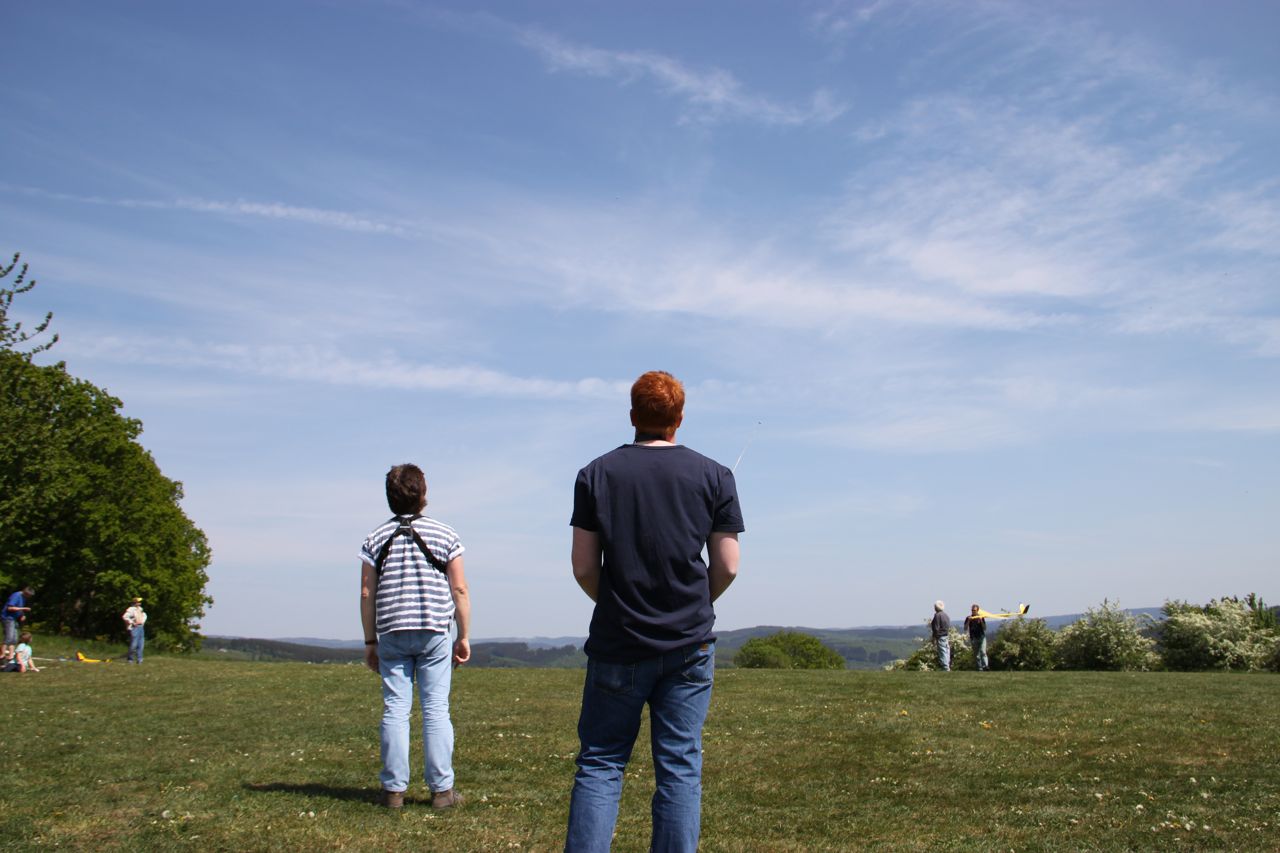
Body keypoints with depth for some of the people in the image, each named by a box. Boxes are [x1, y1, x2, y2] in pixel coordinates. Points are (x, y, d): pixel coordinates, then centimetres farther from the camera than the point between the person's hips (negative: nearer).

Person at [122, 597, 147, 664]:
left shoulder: (140, 609, 14)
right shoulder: (131, 609, -12)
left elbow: (144, 615, 32)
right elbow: (124, 616, -24)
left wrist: (143, 621, 16)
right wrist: (132, 622, -20)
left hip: (141, 627, 8)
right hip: (134, 628, -8)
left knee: (140, 644, 6)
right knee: (133, 644, -7)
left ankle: (139, 659, 11)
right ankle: (130, 658, 9)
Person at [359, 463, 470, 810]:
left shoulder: (377, 538, 5)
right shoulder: (444, 534, 0)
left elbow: (367, 594, 4)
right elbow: (459, 590, -1)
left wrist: (369, 641, 11)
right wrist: (464, 637, 6)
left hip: (391, 634, 2)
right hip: (434, 633, -1)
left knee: (395, 710, 5)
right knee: (436, 710, 2)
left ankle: (394, 789, 7)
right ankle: (442, 788, 4)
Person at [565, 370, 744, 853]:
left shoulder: (597, 474, 0)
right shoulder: (714, 476, 0)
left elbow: (583, 568, -1)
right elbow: (727, 566, 0)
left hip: (616, 645, 0)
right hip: (689, 647, 0)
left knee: (599, 764, 8)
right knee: (680, 768, 7)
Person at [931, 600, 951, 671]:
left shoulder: (937, 615, -13)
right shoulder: (946, 615, 15)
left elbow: (936, 628, -16)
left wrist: (934, 639, -14)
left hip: (941, 637, -9)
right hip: (947, 636, 9)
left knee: (943, 653, -8)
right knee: (947, 652, 12)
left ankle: (945, 668, -10)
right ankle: (948, 667, 16)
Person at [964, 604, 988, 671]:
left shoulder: (981, 617, 5)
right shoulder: (968, 618, 5)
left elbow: (985, 628, 1)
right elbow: (965, 629, -1)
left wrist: (981, 621, -13)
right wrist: (968, 621, -14)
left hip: (981, 637, -1)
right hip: (973, 638, 1)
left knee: (983, 652, -16)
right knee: (976, 655, 1)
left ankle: (985, 666, -24)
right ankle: (980, 668, 4)